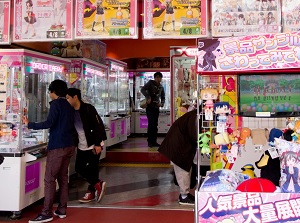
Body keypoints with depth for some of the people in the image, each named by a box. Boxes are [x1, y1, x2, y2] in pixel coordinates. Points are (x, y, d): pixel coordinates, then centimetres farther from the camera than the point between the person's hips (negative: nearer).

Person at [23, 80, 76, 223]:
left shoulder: (56, 104, -8)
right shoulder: (69, 106, 16)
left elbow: (49, 123, -19)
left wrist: (29, 124, -12)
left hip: (57, 146, -9)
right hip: (69, 145, 9)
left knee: (49, 179, -6)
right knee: (63, 177, 12)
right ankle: (62, 210, 16)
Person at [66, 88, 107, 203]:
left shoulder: (88, 109, -15)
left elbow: (99, 126, -17)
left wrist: (98, 144, -21)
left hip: (93, 145, -8)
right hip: (81, 146, 8)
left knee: (92, 169, -3)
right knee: (79, 167, 8)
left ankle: (91, 191, 13)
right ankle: (98, 184, 20)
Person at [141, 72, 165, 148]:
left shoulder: (161, 87, 13)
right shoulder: (150, 83, -2)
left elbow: (163, 97, 20)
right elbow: (143, 89, -15)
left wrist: (161, 103, 0)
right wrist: (148, 97, -26)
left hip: (156, 107, 6)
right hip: (150, 107, -5)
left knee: (155, 125, 7)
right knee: (151, 123, -12)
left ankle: (154, 141, 13)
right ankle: (150, 141, -5)